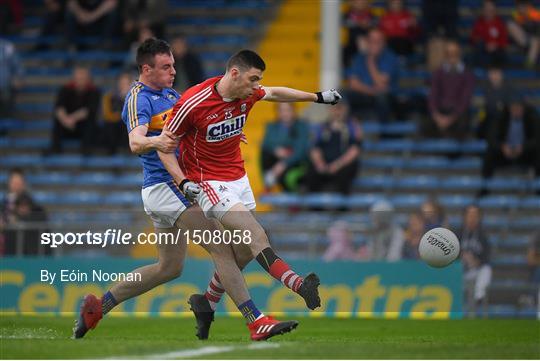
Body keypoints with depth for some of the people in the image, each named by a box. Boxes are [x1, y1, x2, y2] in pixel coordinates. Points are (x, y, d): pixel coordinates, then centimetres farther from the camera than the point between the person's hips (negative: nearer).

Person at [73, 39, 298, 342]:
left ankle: (99, 306, 19)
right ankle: (257, 322, -21)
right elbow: (135, 143, -31)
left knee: (170, 267, 16)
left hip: (175, 186, 10)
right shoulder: (139, 99, -14)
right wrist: (155, 141, -53)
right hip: (164, 187, -10)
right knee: (221, 248, -16)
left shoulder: (170, 94, 15)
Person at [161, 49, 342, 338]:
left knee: (245, 251, 6)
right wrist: (183, 182, -21)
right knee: (255, 234, -24)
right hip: (208, 182, -7)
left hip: (238, 179, 8)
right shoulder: (193, 103, -21)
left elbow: (276, 93, 20)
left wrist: (318, 97, 26)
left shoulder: (249, 94, -3)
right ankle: (297, 285, -36)